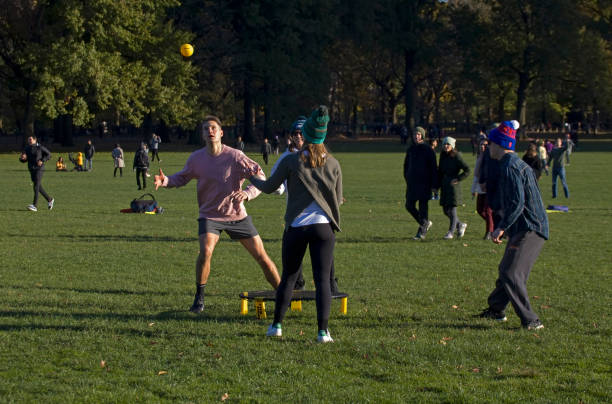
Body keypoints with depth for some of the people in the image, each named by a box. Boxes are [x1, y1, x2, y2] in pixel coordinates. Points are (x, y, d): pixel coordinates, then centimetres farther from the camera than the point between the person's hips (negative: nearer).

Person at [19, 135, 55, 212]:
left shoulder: (40, 147, -6)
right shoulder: (27, 149, 8)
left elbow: (48, 154, 2)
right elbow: (23, 160, 13)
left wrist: (42, 161, -13)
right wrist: (22, 158, -11)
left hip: (39, 169, -6)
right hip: (31, 169, 6)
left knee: (36, 186, -16)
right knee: (39, 187, 14)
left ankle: (34, 205, -21)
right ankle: (49, 199, 33)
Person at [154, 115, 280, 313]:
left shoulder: (235, 156, -14)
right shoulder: (196, 158, -5)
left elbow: (260, 179, -17)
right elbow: (183, 177, 12)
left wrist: (247, 193, -36)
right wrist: (165, 181, -9)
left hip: (237, 215, 0)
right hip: (210, 215, 0)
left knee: (261, 256, 1)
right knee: (206, 251, -26)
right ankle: (199, 298, -8)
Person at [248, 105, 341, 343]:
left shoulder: (291, 161, -5)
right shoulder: (332, 164, 0)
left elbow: (269, 187, 6)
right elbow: (338, 199, 8)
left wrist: (253, 179, 26)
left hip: (296, 227, 0)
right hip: (323, 226, 0)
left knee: (288, 277, 14)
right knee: (322, 280, 0)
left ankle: (277, 325, 20)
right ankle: (323, 331, -7)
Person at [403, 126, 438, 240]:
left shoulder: (428, 150, -5)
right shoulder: (410, 149, 10)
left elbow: (433, 168, -7)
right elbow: (406, 165, 21)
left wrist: (434, 185, -11)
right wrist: (407, 179, 15)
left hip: (424, 183, -6)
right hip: (412, 183, 6)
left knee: (423, 207, -5)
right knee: (409, 206, 5)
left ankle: (422, 232, 0)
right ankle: (426, 223, 24)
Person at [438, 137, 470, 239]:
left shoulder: (456, 157, -9)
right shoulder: (443, 157, 10)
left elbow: (467, 170, -11)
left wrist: (458, 179, -17)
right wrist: (438, 185, 11)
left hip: (453, 186, -7)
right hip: (444, 186, 7)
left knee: (452, 209, -5)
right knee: (445, 210, 9)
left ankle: (451, 232, 2)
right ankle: (460, 225, 28)